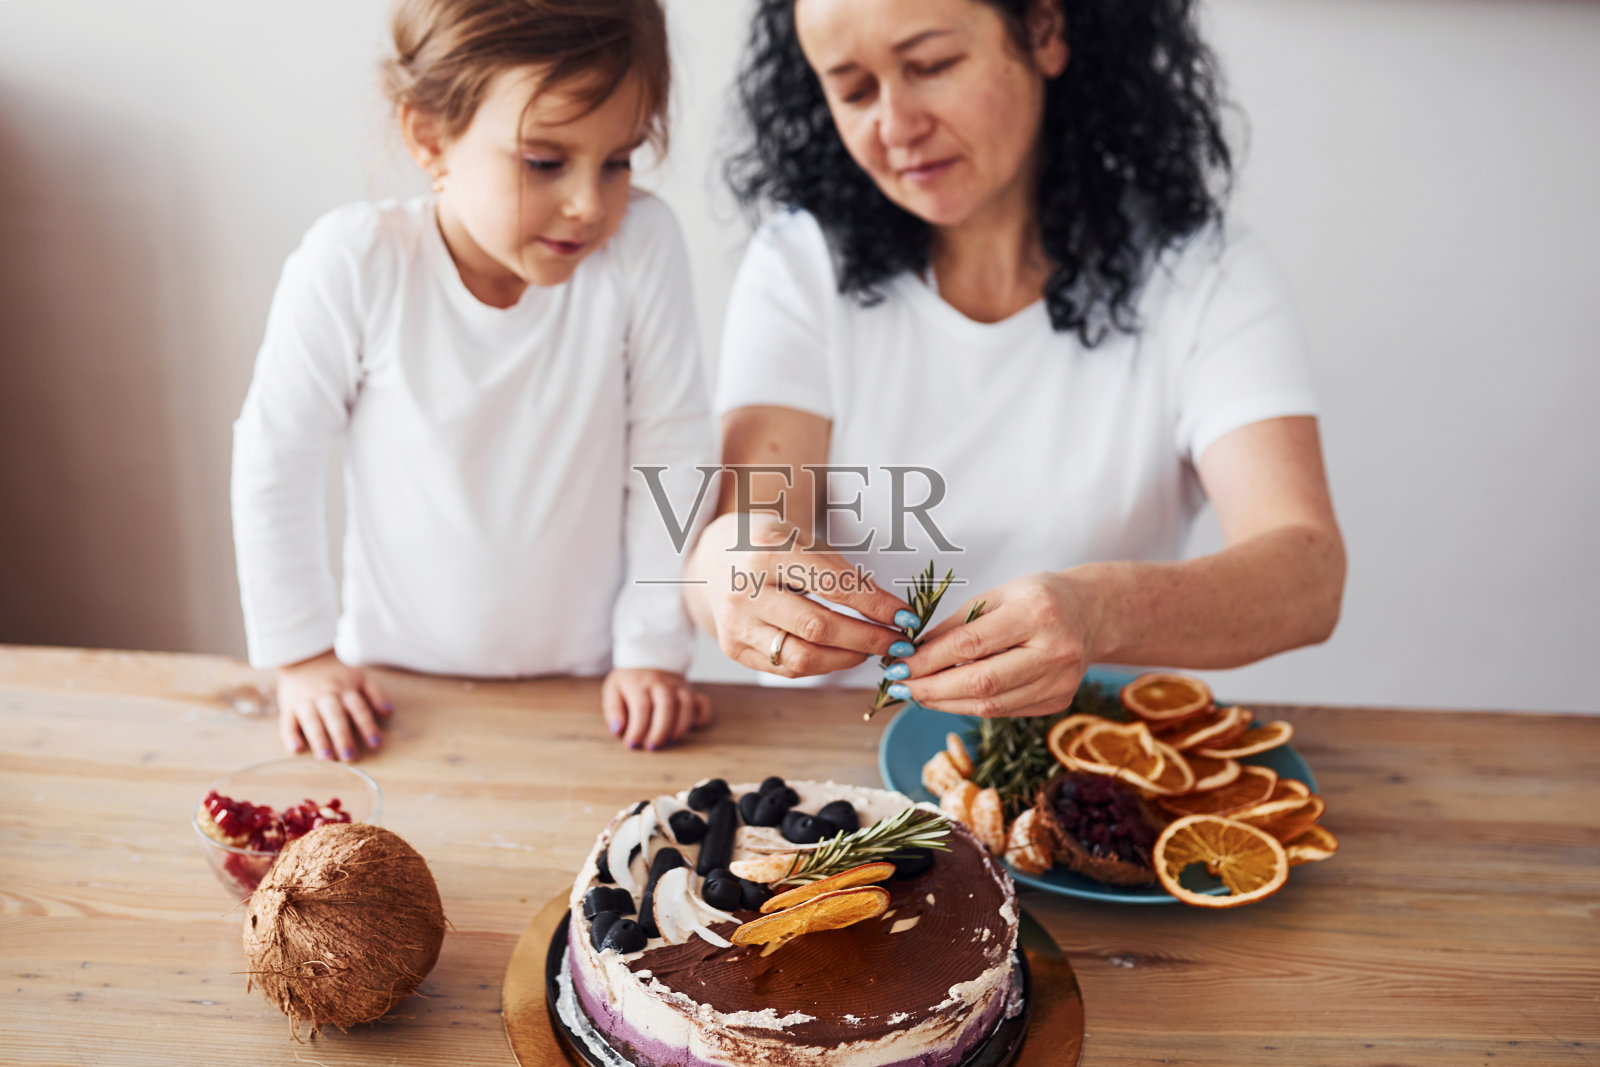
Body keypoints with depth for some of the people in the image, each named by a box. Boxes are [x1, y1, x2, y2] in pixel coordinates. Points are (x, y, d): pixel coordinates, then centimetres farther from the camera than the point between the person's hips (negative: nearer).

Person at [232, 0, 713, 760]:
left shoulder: (641, 248, -16)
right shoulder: (354, 263, -16)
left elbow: (670, 455, -8)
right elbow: (275, 459, -4)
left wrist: (654, 651, -4)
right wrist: (303, 654, -1)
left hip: (582, 684, 1)